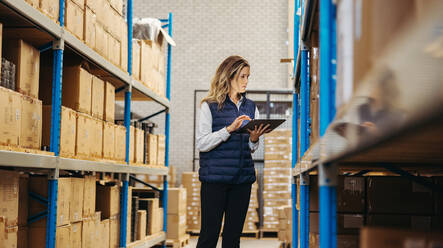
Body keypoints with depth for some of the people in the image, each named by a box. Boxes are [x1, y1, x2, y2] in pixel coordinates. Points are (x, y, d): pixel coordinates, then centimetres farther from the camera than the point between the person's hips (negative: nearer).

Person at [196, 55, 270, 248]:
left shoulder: (251, 108, 14)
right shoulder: (210, 106, -1)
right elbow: (202, 144, -8)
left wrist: (254, 139, -5)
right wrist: (230, 129, -18)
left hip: (243, 178, 5)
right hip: (215, 178, -4)